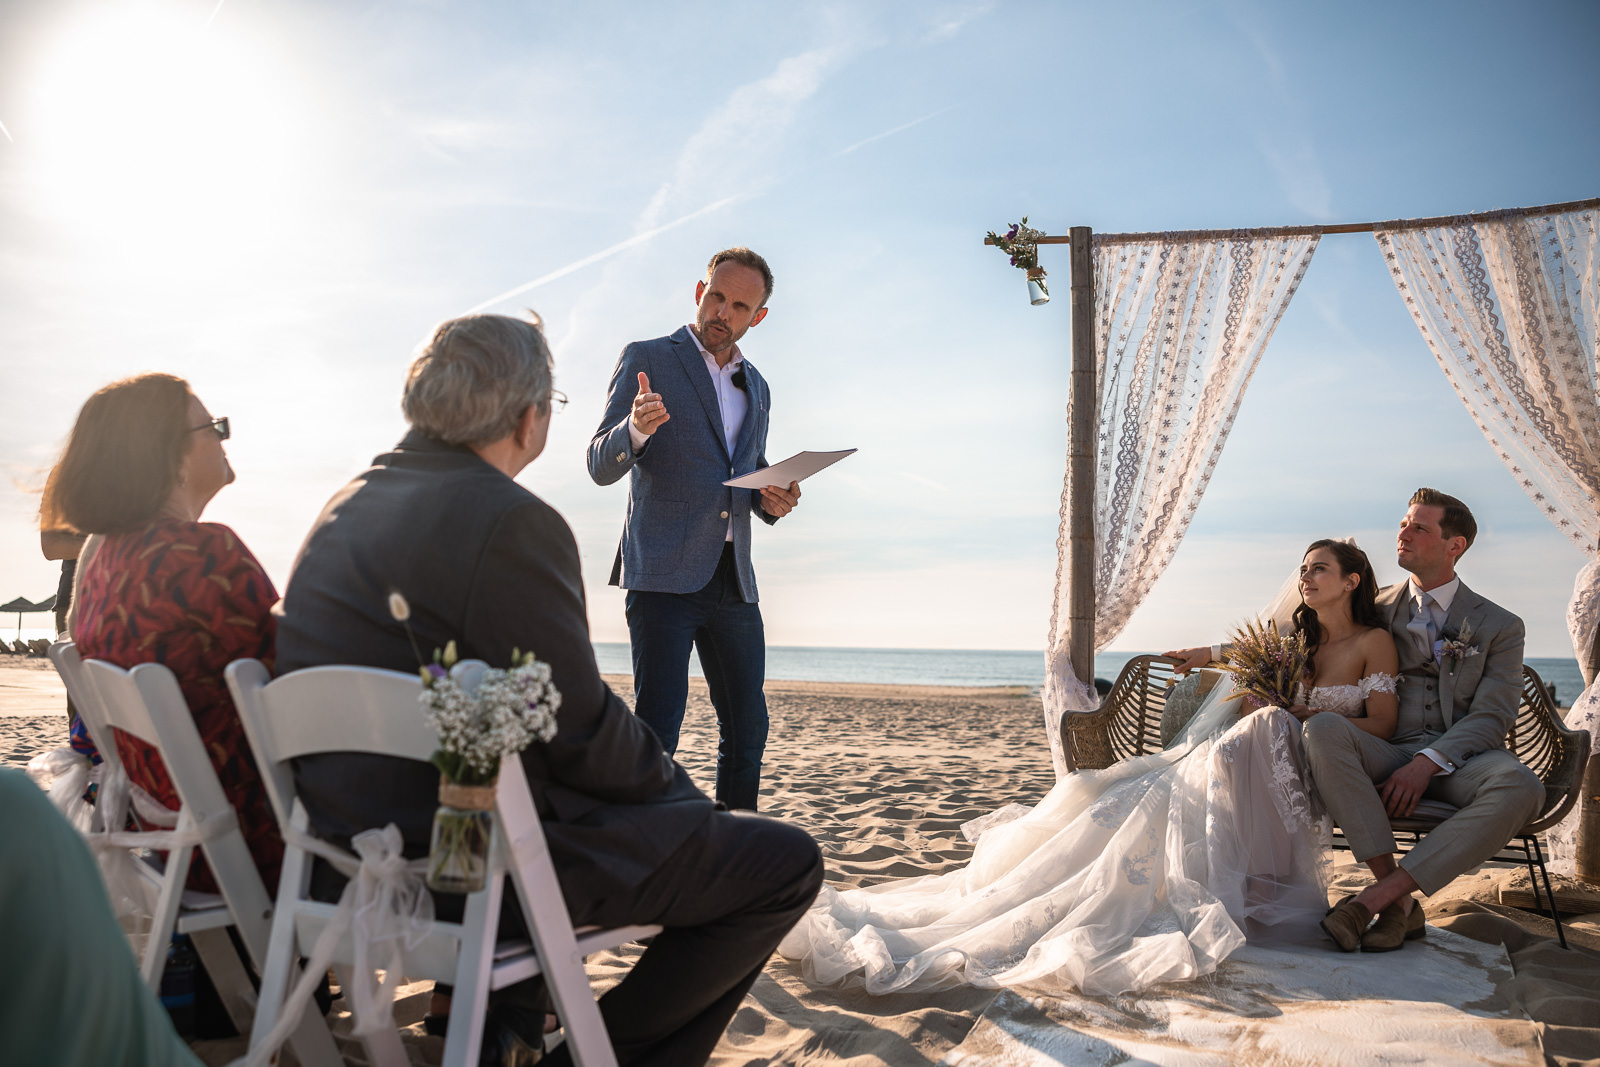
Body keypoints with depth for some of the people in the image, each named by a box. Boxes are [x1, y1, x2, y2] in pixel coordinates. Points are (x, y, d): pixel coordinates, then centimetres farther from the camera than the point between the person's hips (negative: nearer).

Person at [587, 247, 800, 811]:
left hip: (733, 579, 6)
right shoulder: (647, 359, 2)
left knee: (747, 730, 8)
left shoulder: (756, 387, 19)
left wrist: (772, 500, 4)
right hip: (664, 574, -6)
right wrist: (636, 429, -27)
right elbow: (601, 466, -4)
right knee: (655, 730, -11)